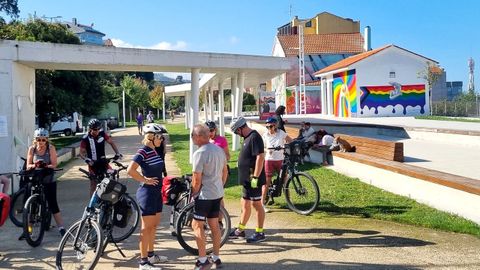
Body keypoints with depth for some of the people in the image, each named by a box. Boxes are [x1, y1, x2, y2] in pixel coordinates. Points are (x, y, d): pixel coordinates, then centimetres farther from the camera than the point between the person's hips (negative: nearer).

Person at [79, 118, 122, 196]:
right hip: (93, 164, -2)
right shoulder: (85, 139, -12)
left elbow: (111, 142, -2)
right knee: (93, 185, 3)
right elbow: (82, 152, -9)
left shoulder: (102, 134, -6)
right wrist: (87, 159, -28)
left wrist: (117, 153, -14)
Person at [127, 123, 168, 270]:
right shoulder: (143, 151, -17)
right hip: (147, 193, -9)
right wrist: (145, 180, -19)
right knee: (146, 227, 0)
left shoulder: (154, 151, 9)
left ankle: (151, 255, 32)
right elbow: (130, 170, -28)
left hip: (156, 192, 9)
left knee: (154, 225, 18)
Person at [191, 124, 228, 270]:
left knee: (197, 225, 4)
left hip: (205, 195, -8)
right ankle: (216, 258, 23)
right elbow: (224, 172, 13)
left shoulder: (199, 153, -19)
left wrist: (193, 194, -3)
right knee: (214, 225, 14)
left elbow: (196, 179, -18)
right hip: (218, 193, 8)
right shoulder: (219, 150, 6)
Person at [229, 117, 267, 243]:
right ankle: (240, 230, 27)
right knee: (245, 204, 16)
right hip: (247, 179, 10)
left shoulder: (254, 137, -18)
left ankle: (260, 233, 12)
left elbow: (260, 157, -25)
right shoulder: (248, 138, 14)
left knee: (257, 204, 1)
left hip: (253, 179, -10)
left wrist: (255, 177, -25)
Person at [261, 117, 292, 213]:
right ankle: (262, 204, 2)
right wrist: (267, 150, -15)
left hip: (280, 159, 1)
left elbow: (291, 141, 3)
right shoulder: (265, 135, 0)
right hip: (269, 159, -1)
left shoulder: (281, 133, -2)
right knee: (266, 182, -3)